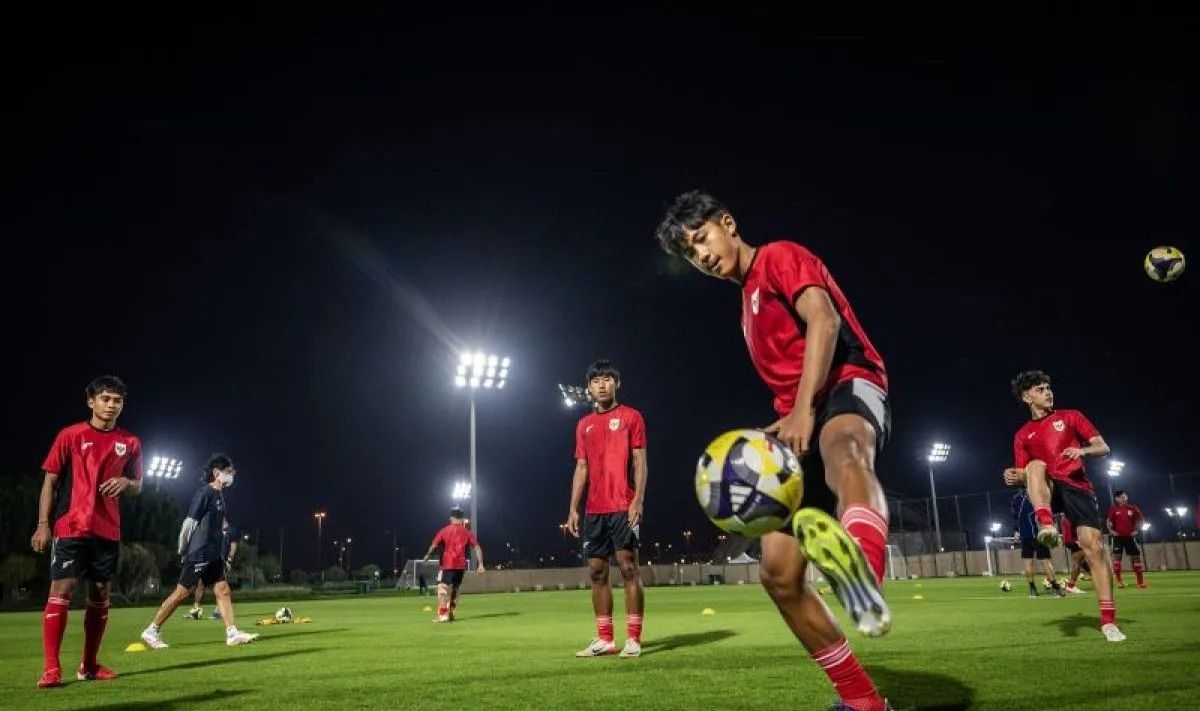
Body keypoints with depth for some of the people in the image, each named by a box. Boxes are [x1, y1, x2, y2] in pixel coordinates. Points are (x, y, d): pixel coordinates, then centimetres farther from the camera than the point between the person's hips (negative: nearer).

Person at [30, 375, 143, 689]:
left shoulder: (130, 443, 8)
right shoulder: (70, 435, 0)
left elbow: (138, 488, 14)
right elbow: (50, 480, 0)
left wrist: (126, 482, -10)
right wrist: (43, 524, -7)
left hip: (108, 530, 4)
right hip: (70, 527, -4)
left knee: (100, 593, 7)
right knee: (61, 589, -9)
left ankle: (89, 665, 17)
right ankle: (51, 668, -4)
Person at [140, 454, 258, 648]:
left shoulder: (220, 495, 14)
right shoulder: (204, 492, -14)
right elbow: (189, 522, -14)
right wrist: (183, 550, -7)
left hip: (213, 554, 9)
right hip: (199, 554, -9)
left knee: (223, 591, 2)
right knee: (182, 593, -2)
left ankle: (232, 634, 0)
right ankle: (151, 631, 10)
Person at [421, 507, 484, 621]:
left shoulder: (445, 530, 2)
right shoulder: (467, 532, 8)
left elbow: (434, 545, -8)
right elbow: (477, 548, 1)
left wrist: (427, 556, 4)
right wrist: (480, 564, 1)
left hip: (447, 564, -4)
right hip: (461, 565, 4)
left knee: (443, 588, -6)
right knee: (454, 589, 19)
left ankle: (443, 615, -18)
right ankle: (451, 614, 23)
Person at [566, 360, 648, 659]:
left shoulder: (631, 416, 2)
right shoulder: (583, 425, 16)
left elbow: (639, 461, -3)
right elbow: (581, 468, 16)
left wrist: (638, 500, -14)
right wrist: (573, 508, 8)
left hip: (623, 507, -5)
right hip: (594, 510, 6)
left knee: (629, 567, -5)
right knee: (597, 572, 6)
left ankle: (633, 639, 0)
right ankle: (604, 640, 14)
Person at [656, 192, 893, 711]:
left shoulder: (780, 257, 3)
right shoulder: (748, 307, 26)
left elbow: (823, 321, -16)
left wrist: (803, 410, -25)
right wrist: (786, 424, 17)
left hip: (847, 383, -8)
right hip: (801, 427, 8)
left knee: (842, 450, -46)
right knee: (777, 571, -3)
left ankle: (866, 582, -77)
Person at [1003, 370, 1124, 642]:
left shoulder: (1070, 417, 11)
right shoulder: (1022, 435, 14)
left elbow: (1104, 448, 6)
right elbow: (1028, 475, 13)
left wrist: (1083, 450, -17)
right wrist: (1015, 476, -12)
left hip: (1078, 487, 0)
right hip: (1049, 491, 0)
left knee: (1093, 547, -13)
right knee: (1036, 464, -32)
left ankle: (1108, 621, -6)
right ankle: (1047, 525, -48)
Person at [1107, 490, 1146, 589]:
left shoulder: (1133, 508, 4)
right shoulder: (1113, 509, 0)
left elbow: (1139, 520, 13)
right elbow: (1109, 522, 4)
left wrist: (1136, 530, 4)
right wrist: (1111, 531, -9)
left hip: (1130, 536, 2)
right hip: (1118, 536, -2)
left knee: (1136, 557, 0)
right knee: (1117, 556, -9)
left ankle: (1140, 581, 6)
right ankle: (1119, 581, -5)